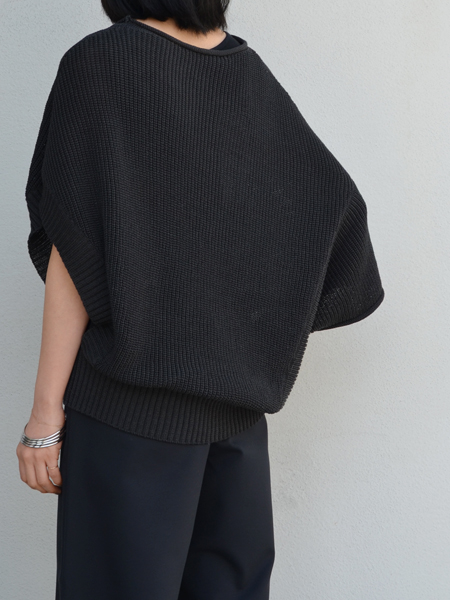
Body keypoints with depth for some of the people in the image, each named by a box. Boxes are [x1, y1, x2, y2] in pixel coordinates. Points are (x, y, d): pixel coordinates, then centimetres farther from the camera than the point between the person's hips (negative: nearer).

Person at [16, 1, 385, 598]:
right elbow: (339, 202, 7)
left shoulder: (98, 62, -10)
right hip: (237, 388, 6)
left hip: (131, 391, -5)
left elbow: (77, 253, -15)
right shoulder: (249, 70, 6)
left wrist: (45, 410, -11)